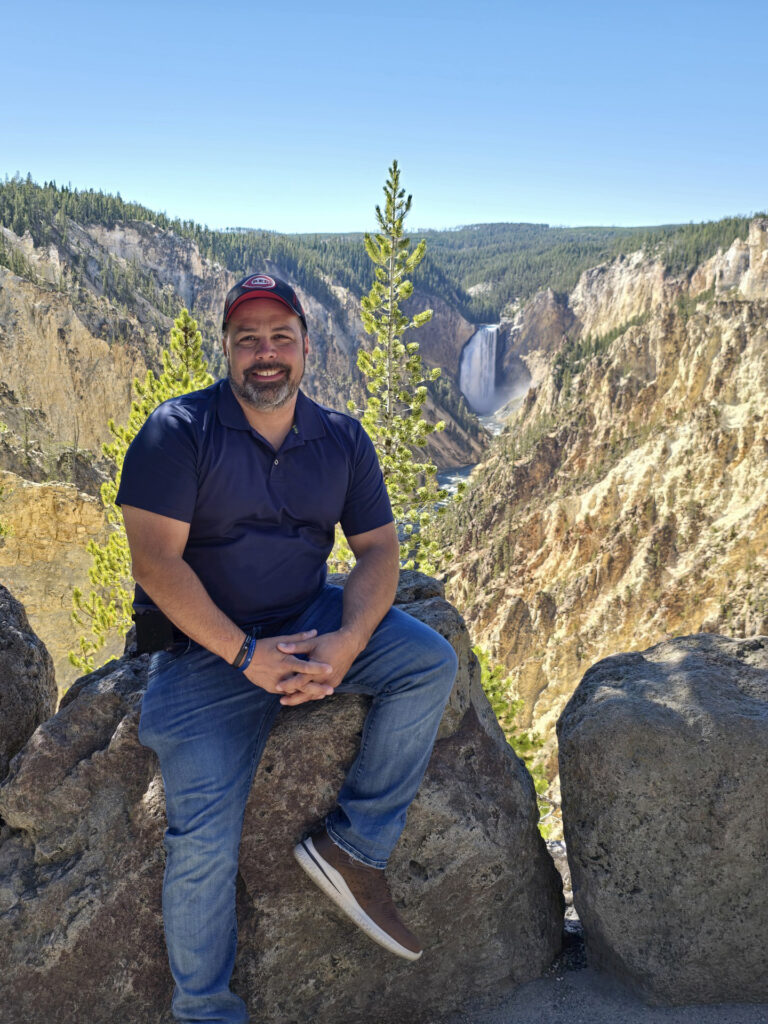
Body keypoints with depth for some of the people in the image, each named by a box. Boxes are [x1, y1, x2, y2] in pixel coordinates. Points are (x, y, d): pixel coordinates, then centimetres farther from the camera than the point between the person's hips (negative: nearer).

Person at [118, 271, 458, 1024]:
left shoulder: (341, 439, 4)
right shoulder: (178, 432, -9)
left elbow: (377, 548, 2)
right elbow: (155, 561, -16)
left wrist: (347, 642, -18)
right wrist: (246, 654, -22)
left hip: (311, 623, 4)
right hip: (205, 645, -4)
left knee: (430, 661, -18)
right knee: (203, 839, -13)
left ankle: (351, 848, -9)